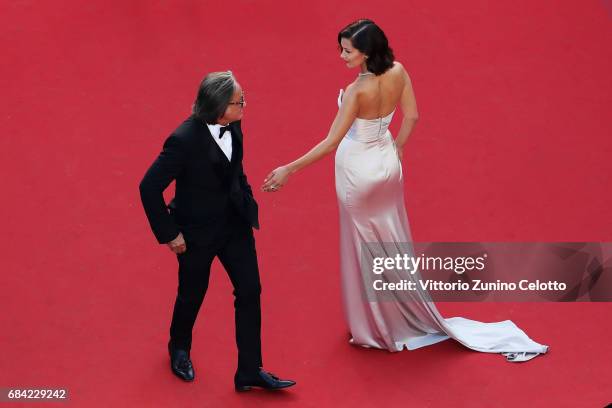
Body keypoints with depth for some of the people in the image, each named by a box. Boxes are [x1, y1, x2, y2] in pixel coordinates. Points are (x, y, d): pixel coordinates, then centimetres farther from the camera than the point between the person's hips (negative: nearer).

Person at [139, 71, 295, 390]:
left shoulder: (232, 125, -10)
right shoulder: (184, 140, -31)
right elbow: (149, 187, -24)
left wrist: (247, 202, 8)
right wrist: (168, 234, -18)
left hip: (235, 222, 6)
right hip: (197, 232, -5)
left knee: (250, 291, 6)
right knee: (193, 295, 16)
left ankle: (250, 372, 19)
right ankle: (179, 349, 48)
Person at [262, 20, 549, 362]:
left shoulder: (357, 90, -30)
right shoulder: (398, 72, -13)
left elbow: (331, 143, -29)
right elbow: (412, 116, 0)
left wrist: (289, 170, -25)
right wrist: (396, 149, 14)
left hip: (360, 172, -6)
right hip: (387, 163, 7)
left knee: (365, 248, 11)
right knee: (392, 241, 23)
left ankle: (373, 325, 27)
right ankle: (411, 316, 40)